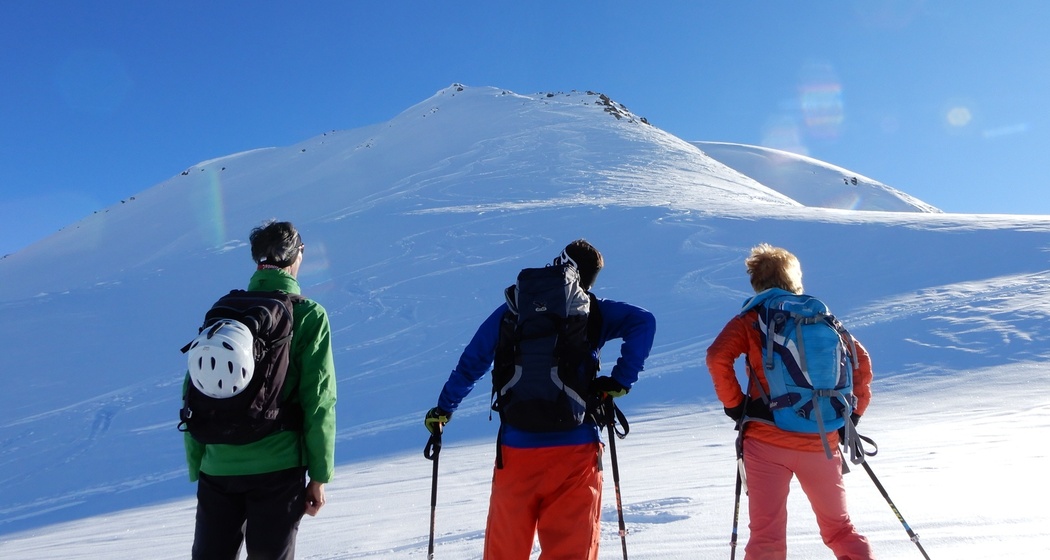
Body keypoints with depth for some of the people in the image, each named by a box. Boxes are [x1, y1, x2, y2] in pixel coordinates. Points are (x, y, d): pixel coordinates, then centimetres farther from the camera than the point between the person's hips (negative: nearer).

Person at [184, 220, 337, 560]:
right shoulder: (308, 315, -6)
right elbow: (318, 400, -9)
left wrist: (196, 467, 14)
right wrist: (319, 475, -2)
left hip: (217, 468, 4)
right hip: (277, 468, -3)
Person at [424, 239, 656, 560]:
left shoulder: (512, 310, 3)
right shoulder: (593, 312, 2)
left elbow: (471, 363, 8)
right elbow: (643, 322, -10)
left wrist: (444, 409, 21)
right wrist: (621, 381, -6)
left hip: (517, 449, 1)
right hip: (575, 449, -1)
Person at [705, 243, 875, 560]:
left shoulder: (750, 320, 1)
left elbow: (717, 357, -14)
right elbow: (862, 361, 8)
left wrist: (734, 404, -4)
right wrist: (852, 413, 13)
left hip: (766, 440, -3)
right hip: (821, 442, 3)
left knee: (766, 534, 1)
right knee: (839, 526, 21)